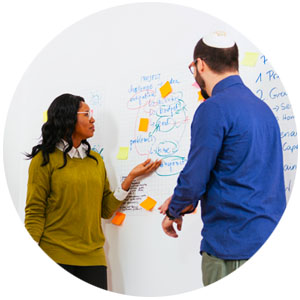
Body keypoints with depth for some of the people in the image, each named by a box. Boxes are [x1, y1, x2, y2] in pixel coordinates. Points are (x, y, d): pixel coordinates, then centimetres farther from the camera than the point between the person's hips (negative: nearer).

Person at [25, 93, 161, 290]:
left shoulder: (96, 160, 14)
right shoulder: (45, 160, -1)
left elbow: (106, 210, 10)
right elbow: (34, 212, -4)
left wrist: (131, 178, 2)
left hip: (93, 257, 4)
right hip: (55, 256, -4)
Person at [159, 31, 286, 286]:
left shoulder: (214, 109, -14)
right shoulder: (262, 107, 14)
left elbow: (195, 176, -14)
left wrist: (173, 212, 6)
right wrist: (188, 202, 19)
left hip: (232, 243, -8)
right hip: (269, 236, 8)